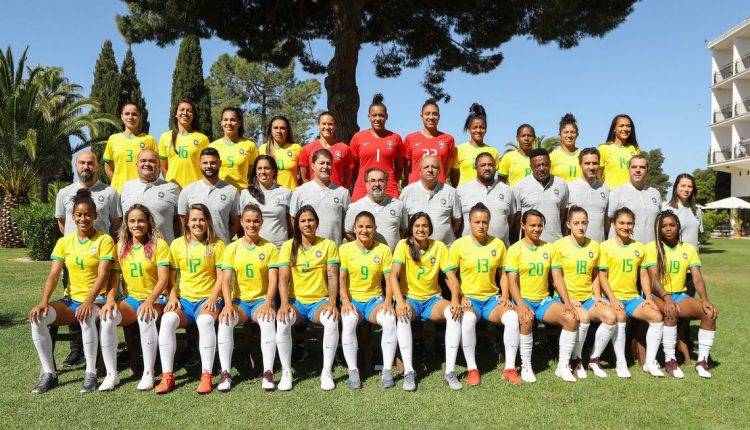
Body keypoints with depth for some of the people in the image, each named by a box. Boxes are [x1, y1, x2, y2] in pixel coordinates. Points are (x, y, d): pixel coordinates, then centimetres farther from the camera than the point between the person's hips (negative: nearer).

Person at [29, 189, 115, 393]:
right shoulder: (64, 242, 7)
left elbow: (103, 275, -15)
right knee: (38, 317, -22)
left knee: (86, 317, -37)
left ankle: (91, 372, -22)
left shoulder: (104, 240, -6)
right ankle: (48, 373, -8)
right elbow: (53, 275, -1)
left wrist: (89, 301, -30)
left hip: (97, 299, -5)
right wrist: (44, 301, -17)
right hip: (71, 299, 5)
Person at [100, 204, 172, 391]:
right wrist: (111, 300, -14)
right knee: (108, 317, -27)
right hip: (130, 299, 4)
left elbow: (163, 279, -9)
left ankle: (148, 373, -24)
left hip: (156, 299, -4)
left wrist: (149, 301, -24)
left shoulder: (159, 244, -3)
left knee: (146, 317, -36)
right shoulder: (121, 247, 11)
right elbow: (114, 277, 5)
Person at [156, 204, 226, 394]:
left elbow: (221, 277, 2)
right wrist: (172, 297, -4)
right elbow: (171, 276, 11)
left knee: (205, 321, -36)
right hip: (183, 299, 2)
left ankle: (207, 375, -30)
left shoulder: (217, 245, 4)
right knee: (168, 319, -30)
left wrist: (213, 298, -12)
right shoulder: (177, 244, 10)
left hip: (207, 299, -2)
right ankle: (167, 376, -24)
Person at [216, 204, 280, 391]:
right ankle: (226, 373, -21)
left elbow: (273, 279, -4)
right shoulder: (232, 248, 6)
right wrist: (228, 304, -20)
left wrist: (268, 303, -21)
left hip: (262, 300, -1)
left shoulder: (270, 248, 3)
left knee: (268, 321, -33)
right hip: (239, 300, 1)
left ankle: (268, 373, -27)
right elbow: (226, 280, -3)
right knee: (225, 321, -29)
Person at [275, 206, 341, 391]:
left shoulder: (328, 245, 5)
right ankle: (286, 372, -15)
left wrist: (332, 301, -19)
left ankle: (326, 372, -18)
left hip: (319, 301, 0)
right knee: (282, 321, -32)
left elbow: (333, 276, -3)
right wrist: (284, 303, -20)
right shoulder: (288, 246, 6)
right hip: (295, 301, 1)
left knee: (332, 320, -33)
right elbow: (283, 278, -3)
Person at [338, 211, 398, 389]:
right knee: (349, 320, -34)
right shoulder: (345, 249, 4)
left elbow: (390, 279, 1)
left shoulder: (383, 249, 6)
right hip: (353, 299, 0)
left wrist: (388, 301, -15)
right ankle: (353, 371, -23)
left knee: (390, 320, -31)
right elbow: (341, 279, -2)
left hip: (375, 299, 1)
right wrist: (345, 301, -18)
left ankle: (387, 371, -20)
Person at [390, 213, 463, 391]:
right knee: (402, 315, -36)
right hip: (409, 298, -2)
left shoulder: (439, 247, 0)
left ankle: (450, 371, -25)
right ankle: (409, 371, -29)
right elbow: (394, 275, -17)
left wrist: (455, 299, -24)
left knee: (454, 312, -29)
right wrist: (400, 301, -33)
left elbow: (452, 277, -4)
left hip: (432, 299, 2)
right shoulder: (403, 245, -5)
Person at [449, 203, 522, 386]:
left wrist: (505, 296, 1)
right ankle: (471, 369, -20)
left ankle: (509, 368, -13)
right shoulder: (459, 245, -1)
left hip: (492, 298, 3)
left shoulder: (498, 244, 8)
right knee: (468, 318, -36)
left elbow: (502, 273, 14)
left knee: (512, 316, -26)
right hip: (468, 298, -3)